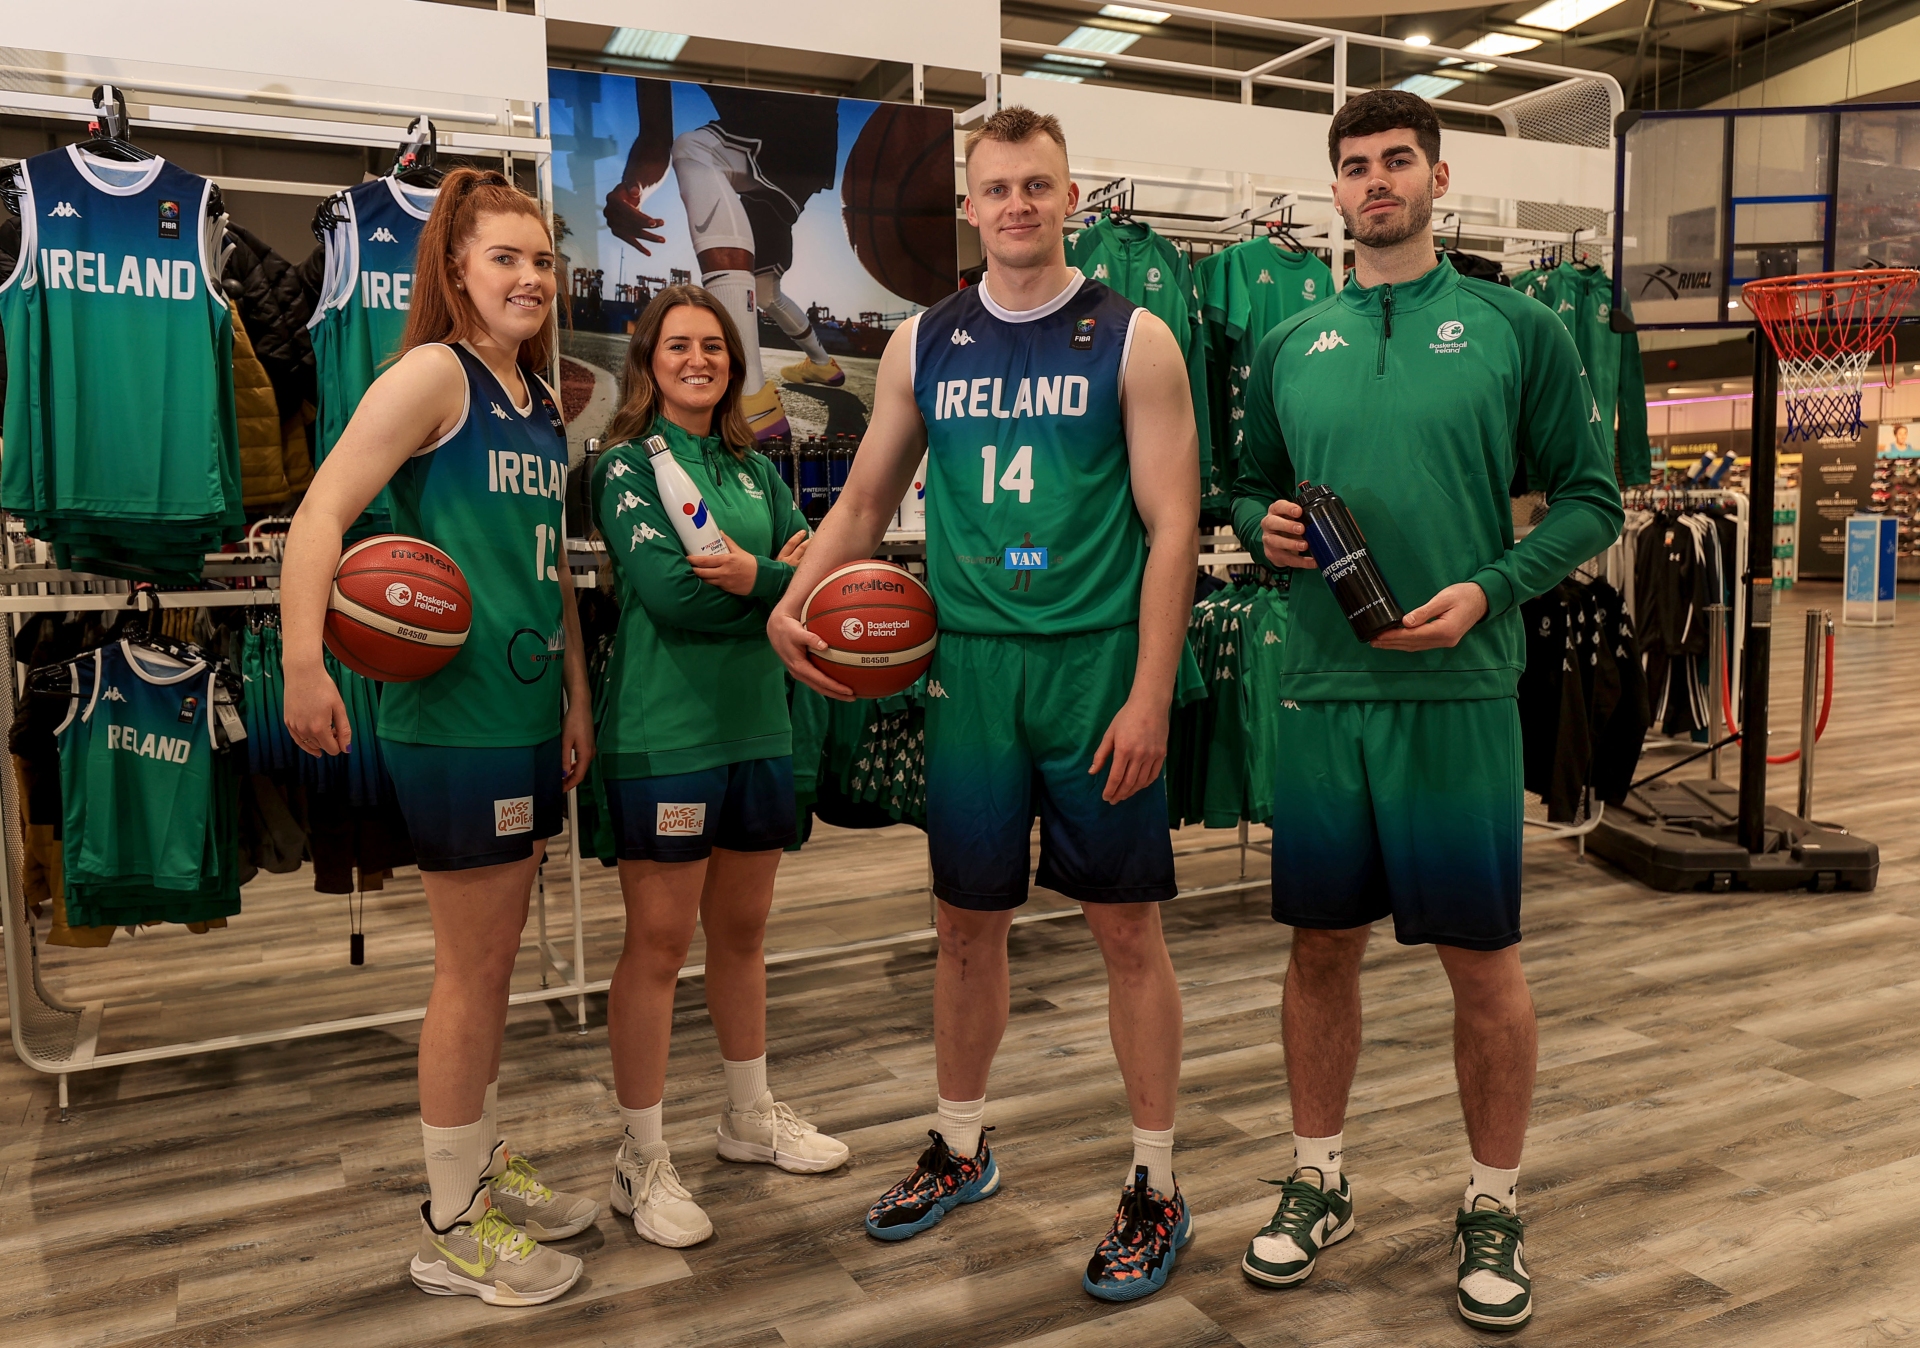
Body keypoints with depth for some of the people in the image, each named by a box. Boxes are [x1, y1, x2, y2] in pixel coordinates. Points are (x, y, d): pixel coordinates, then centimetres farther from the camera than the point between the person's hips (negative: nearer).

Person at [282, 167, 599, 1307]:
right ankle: (452, 1228, 18)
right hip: (454, 714, -8)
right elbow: (324, 511, -20)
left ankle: (487, 1165, 35)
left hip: (529, 711, 8)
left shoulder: (542, 400, 14)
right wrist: (304, 668, -29)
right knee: (473, 968, 2)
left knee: (500, 957, 17)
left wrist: (577, 694, 16)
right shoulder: (434, 372, -11)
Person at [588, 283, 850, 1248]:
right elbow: (667, 591, -17)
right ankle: (641, 1163, 14)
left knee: (742, 929, 16)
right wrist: (783, 578, -9)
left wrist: (750, 576, -18)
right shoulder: (628, 464, -4)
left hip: (756, 726, 6)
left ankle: (750, 1116, 34)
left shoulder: (753, 470, 13)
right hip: (663, 734, -6)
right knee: (657, 943, 1)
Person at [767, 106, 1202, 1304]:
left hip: (1098, 666, -3)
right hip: (970, 665, 3)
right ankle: (963, 1150, 33)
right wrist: (794, 600, -2)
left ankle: (1158, 1189, 20)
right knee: (968, 919, 12)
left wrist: (1149, 696, -13)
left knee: (1127, 924, 3)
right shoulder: (923, 345, 10)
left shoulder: (1132, 341, -1)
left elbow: (1172, 528, -6)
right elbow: (868, 501, 16)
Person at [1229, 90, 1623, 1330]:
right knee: (1323, 948, 11)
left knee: (1483, 962, 5)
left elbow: (1591, 497, 1)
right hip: (1323, 691, 3)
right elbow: (1252, 488, 19)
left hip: (1460, 690, -3)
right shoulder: (1291, 347, 11)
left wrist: (1490, 590, -14)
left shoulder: (1516, 327, 2)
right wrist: (1263, 527, -4)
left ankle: (1495, 1209, 26)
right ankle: (1320, 1181, 30)